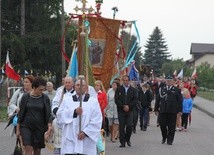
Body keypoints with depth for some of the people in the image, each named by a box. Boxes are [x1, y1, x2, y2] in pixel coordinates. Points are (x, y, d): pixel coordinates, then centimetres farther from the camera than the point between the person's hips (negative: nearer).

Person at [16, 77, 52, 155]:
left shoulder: (45, 98, -1)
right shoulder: (25, 97, -1)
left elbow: (48, 114, -3)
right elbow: (21, 113, 5)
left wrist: (49, 128, -16)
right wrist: (18, 129, 6)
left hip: (40, 127, 1)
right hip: (26, 126, -1)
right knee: (28, 149, -13)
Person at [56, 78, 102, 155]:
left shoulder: (93, 102, 6)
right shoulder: (67, 100, 13)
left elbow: (96, 122, -2)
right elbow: (60, 115, -1)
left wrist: (85, 132, -12)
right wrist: (74, 112, -14)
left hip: (86, 141, -1)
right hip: (70, 141, 1)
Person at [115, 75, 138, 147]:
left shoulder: (133, 90, 8)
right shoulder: (118, 89, 6)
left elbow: (135, 100, 2)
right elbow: (117, 100, -1)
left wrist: (129, 106, -11)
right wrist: (123, 106, -11)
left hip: (130, 111, 0)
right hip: (121, 111, 0)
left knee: (129, 125, -9)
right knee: (121, 126, -3)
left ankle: (127, 139, 13)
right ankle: (122, 142, 2)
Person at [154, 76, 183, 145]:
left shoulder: (177, 90, 6)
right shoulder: (161, 89, 12)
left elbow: (180, 101, 2)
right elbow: (158, 99, 12)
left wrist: (180, 110, -5)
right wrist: (156, 109, 6)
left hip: (172, 111, -1)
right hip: (162, 110, 2)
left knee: (171, 126, 1)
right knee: (162, 124, -1)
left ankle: (170, 140, 10)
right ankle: (164, 137, 22)